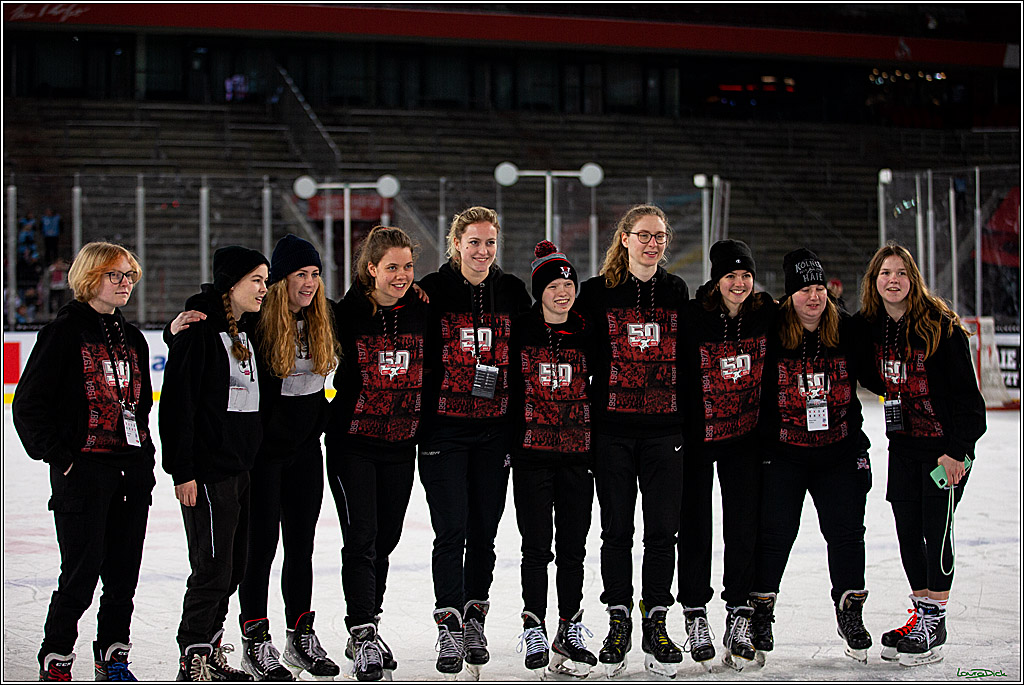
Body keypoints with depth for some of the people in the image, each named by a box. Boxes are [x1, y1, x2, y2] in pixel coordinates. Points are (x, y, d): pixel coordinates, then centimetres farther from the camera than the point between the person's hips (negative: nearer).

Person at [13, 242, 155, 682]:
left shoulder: (132, 339, 15)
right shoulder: (65, 332, -7)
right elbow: (28, 405, -8)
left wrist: (145, 456, 13)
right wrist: (60, 456, -11)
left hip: (132, 470, 6)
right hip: (84, 469, -6)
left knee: (124, 572, 9)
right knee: (82, 571, -4)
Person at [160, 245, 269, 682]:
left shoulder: (246, 332, 15)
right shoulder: (200, 331, -12)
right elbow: (178, 403, -16)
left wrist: (255, 458, 19)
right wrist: (182, 471, -18)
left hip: (241, 466, 9)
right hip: (208, 470, -9)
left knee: (233, 568, 12)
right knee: (213, 569, -6)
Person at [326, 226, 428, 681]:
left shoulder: (423, 311, 2)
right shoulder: (349, 312, -8)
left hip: (402, 443, 4)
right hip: (353, 442, -4)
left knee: (386, 539, 10)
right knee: (361, 536, -9)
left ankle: (364, 632, 24)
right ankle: (363, 633, -5)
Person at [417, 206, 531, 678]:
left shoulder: (513, 293, 7)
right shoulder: (432, 290, -3)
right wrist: (417, 421, -6)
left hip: (495, 430, 3)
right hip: (444, 428, -3)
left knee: (484, 531, 7)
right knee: (451, 529, -6)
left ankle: (474, 620, 19)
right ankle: (450, 627, 0)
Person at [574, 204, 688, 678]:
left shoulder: (677, 292, 10)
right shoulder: (597, 292, 1)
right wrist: (583, 416, -6)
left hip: (665, 427, 2)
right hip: (612, 428, -2)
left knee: (662, 529, 1)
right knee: (616, 529, 3)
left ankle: (655, 626, 10)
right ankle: (618, 624, 13)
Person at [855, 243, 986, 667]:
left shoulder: (940, 327, -13)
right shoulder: (868, 328, 3)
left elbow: (966, 392, -13)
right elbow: (871, 382, 15)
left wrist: (956, 450, -17)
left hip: (945, 445, -5)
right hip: (903, 445, 5)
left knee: (936, 530, -5)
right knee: (907, 531, 7)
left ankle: (934, 626, 2)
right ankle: (920, 614, 20)